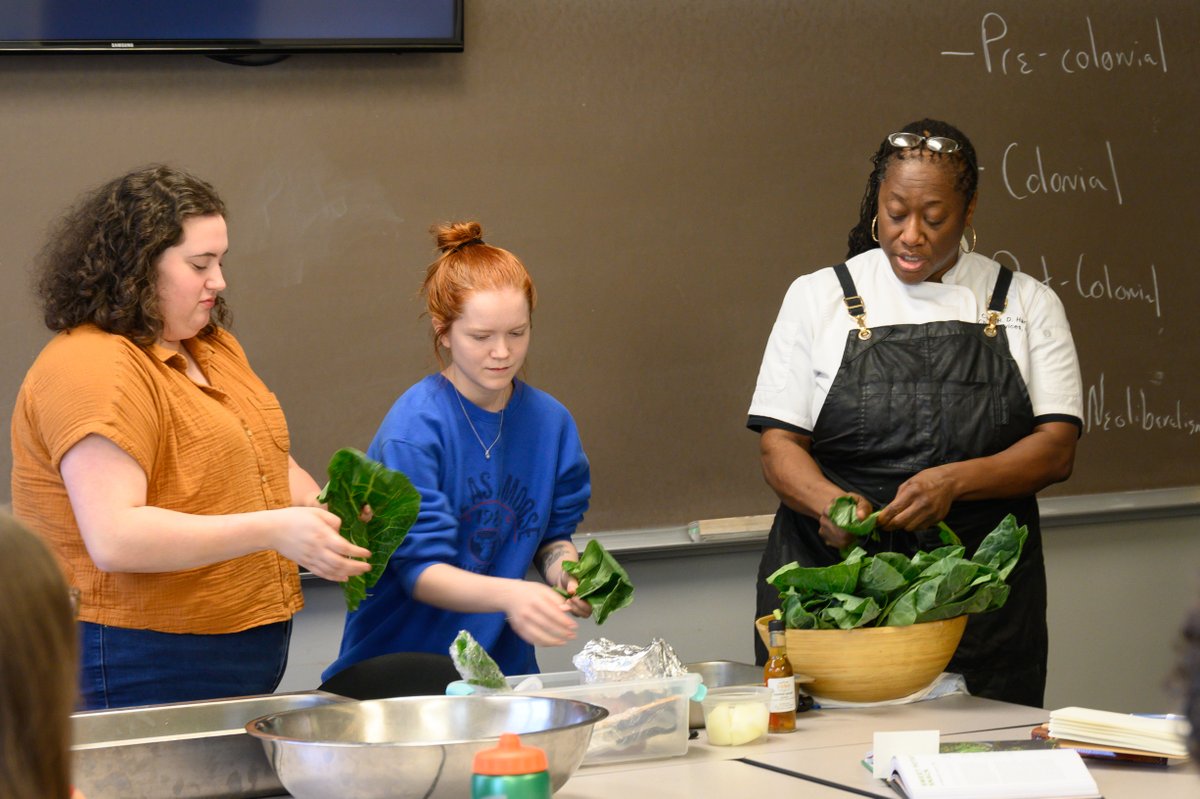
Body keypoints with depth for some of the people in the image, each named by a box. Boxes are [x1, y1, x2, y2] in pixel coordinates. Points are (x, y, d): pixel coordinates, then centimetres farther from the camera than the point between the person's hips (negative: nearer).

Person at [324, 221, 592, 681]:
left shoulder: (550, 422, 5)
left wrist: (565, 571, -5)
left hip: (504, 663, 4)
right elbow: (420, 570, -16)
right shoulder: (413, 428, -11)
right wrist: (508, 594, -32)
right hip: (402, 657, -4)